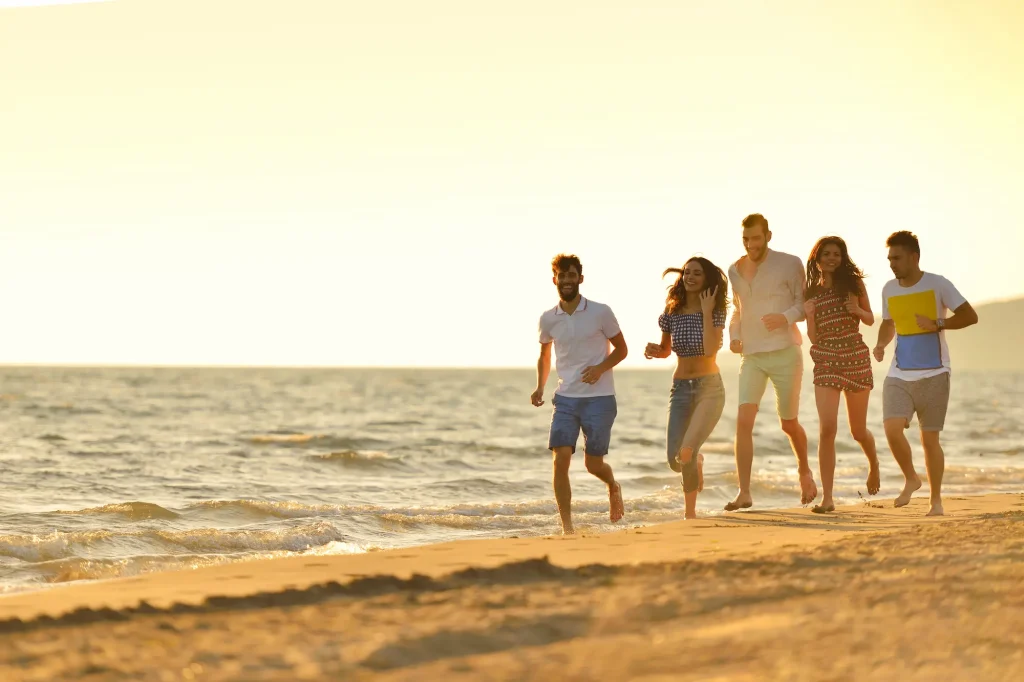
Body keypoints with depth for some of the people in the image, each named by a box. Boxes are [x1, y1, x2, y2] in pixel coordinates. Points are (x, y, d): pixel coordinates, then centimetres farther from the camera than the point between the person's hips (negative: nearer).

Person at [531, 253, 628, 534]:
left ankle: (613, 487, 37)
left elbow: (621, 349, 3)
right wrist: (540, 387, 4)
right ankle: (567, 527, -7)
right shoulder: (548, 319, 3)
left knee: (593, 463, 1)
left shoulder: (600, 313, -6)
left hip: (599, 398, -2)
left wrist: (601, 367, -16)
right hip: (565, 400, 2)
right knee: (560, 459, -12)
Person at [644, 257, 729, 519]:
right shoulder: (672, 313, 3)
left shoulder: (715, 312, -6)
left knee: (686, 452, -23)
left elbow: (710, 350, -22)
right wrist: (654, 350, -6)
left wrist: (706, 312, -19)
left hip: (709, 388, -4)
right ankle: (697, 462, 35)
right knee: (675, 459, -4)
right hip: (680, 388, 4)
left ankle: (690, 512, 4)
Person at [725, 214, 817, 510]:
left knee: (789, 423, 8)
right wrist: (733, 334, 6)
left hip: (785, 353, -3)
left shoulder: (790, 265, -5)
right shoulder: (735, 270, 9)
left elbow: (805, 303, -5)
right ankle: (744, 493, -15)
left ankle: (805, 472, 37)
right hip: (751, 355, 3)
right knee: (744, 421, -13)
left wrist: (787, 317, -24)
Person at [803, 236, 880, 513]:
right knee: (827, 429, -14)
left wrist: (858, 310, -10)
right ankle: (827, 497, -14)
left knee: (858, 430, 10)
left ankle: (873, 463, 46)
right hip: (826, 362, 0)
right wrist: (809, 316, -14)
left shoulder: (853, 283, 3)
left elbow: (870, 319, 10)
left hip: (856, 358, 0)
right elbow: (814, 338, 5)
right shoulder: (812, 293, 5)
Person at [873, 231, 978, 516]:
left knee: (930, 438, 1)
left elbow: (970, 316, -7)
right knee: (892, 428, -18)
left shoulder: (937, 285, -6)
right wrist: (881, 344, 4)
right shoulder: (889, 290, 8)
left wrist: (937, 325, -20)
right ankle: (910, 479, 8)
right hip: (899, 375, 3)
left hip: (934, 374, -3)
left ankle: (936, 500, 16)